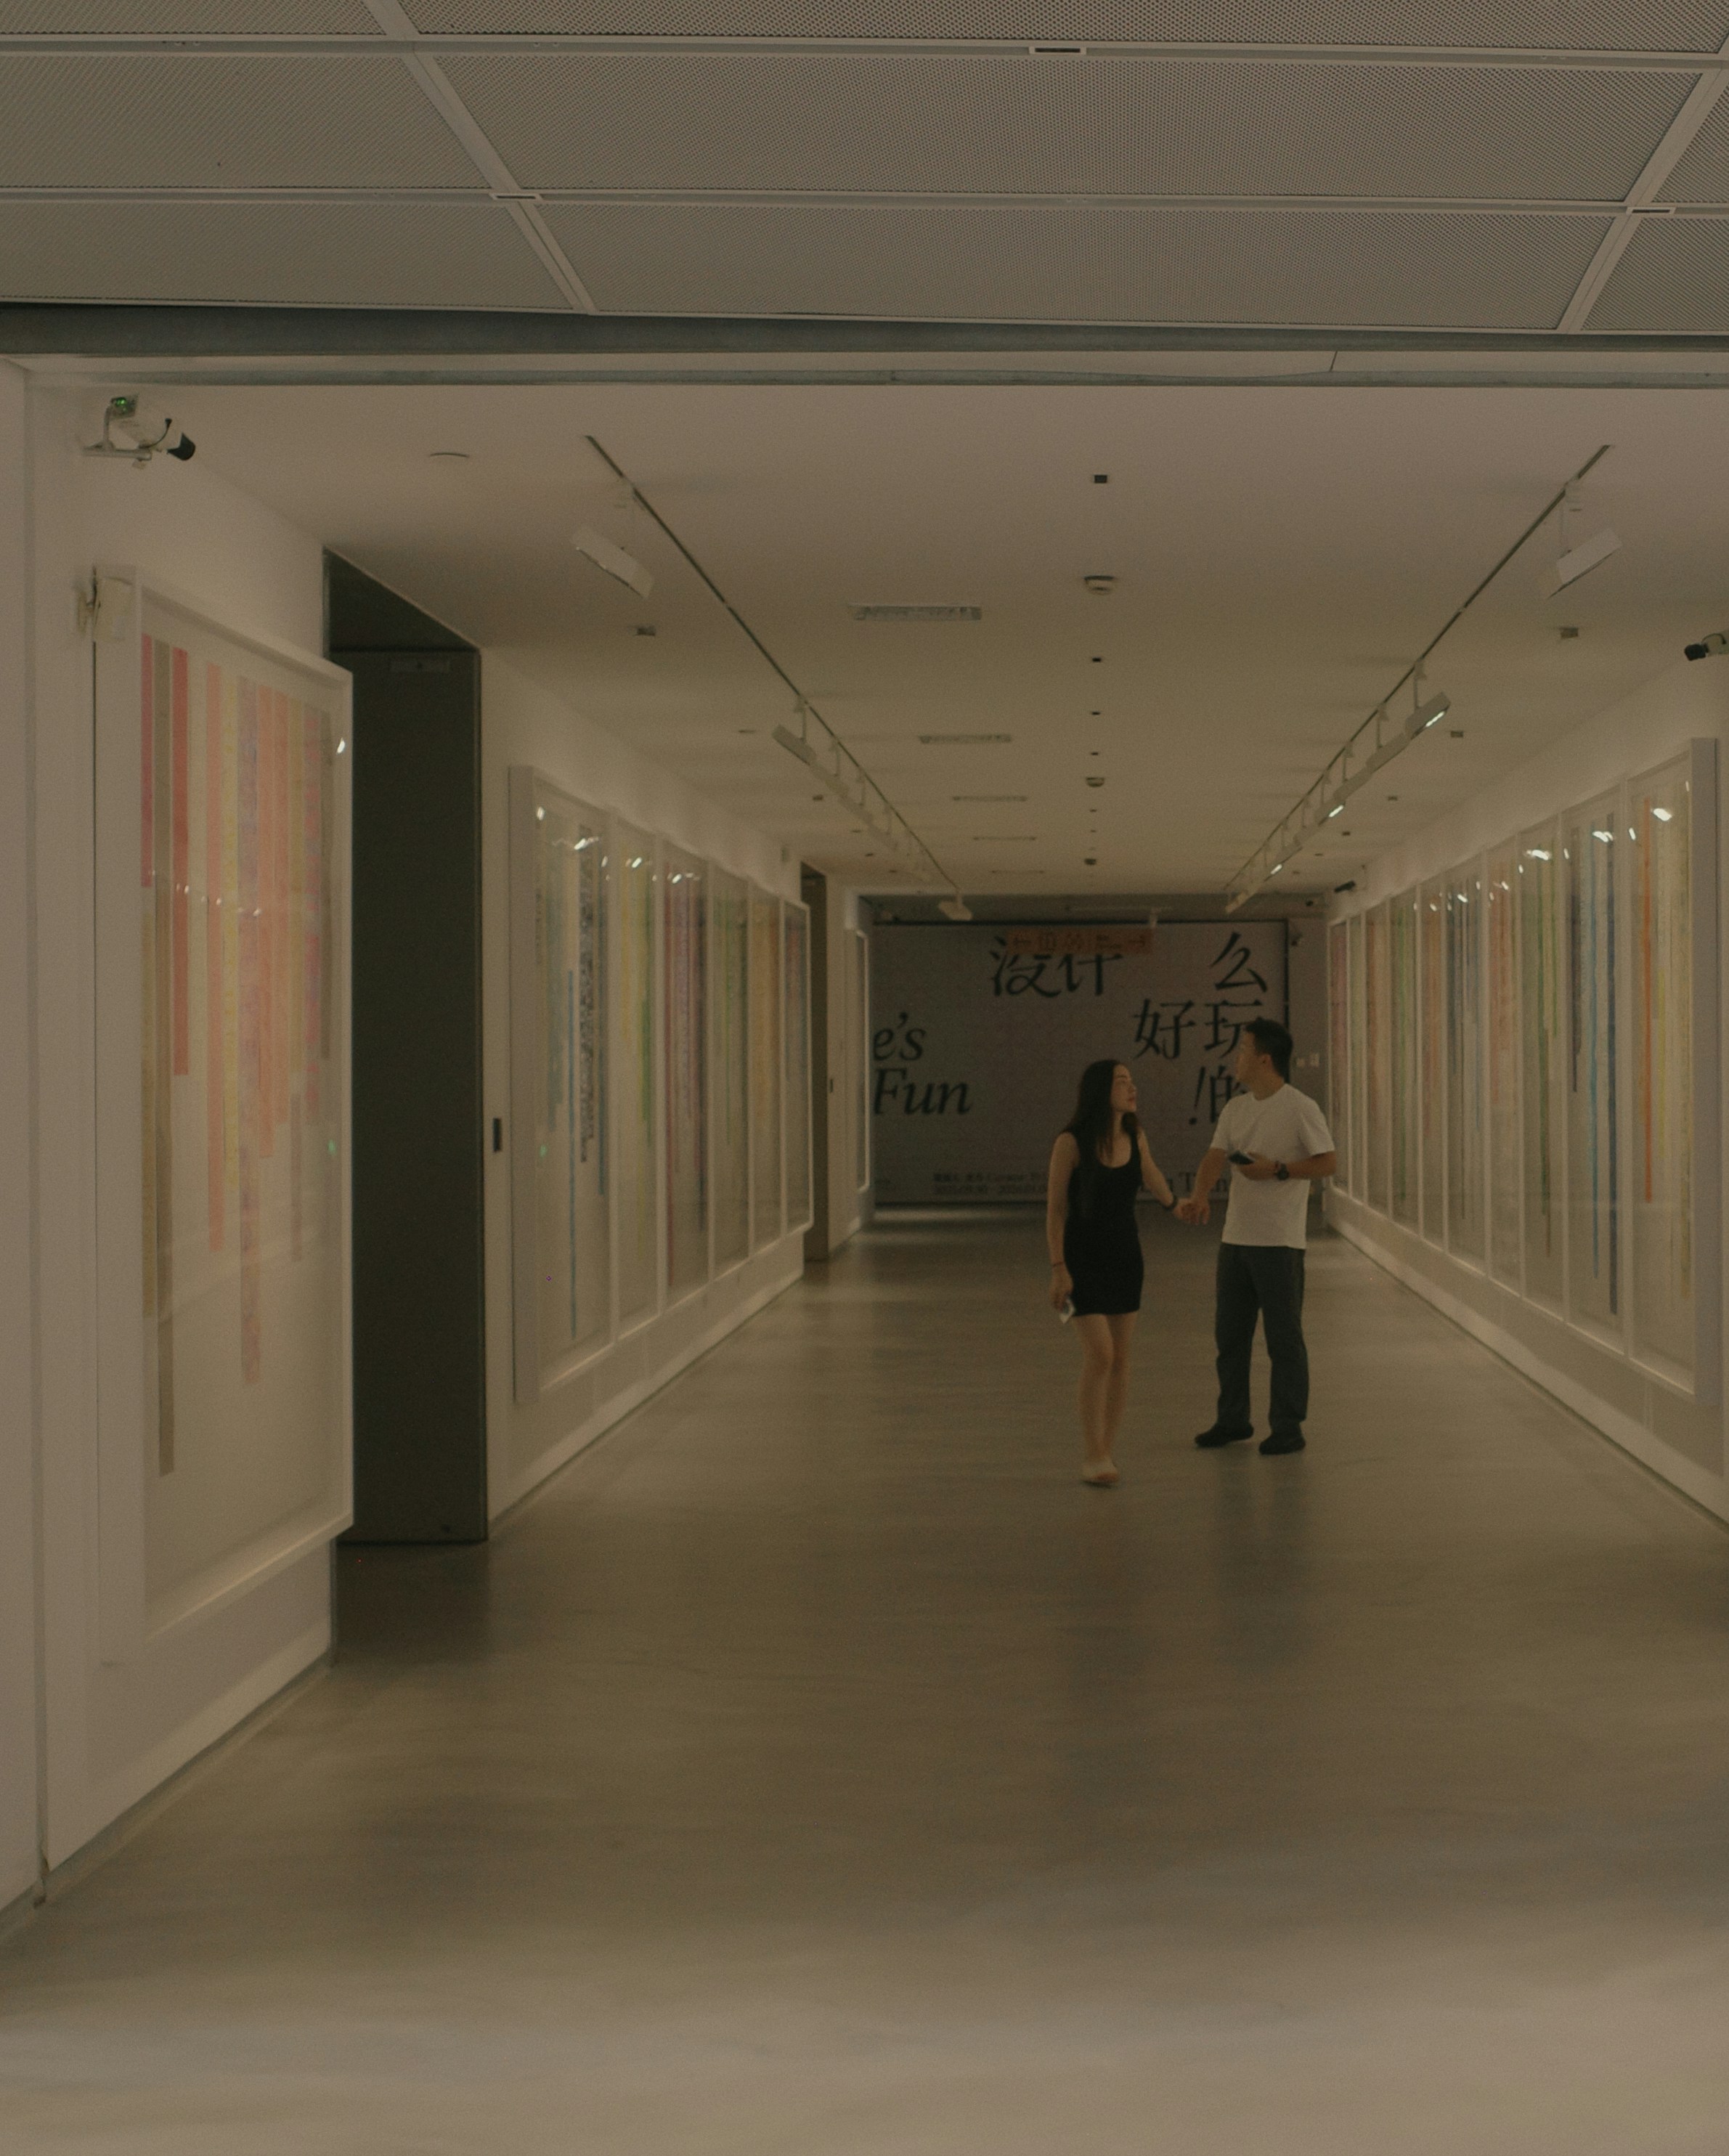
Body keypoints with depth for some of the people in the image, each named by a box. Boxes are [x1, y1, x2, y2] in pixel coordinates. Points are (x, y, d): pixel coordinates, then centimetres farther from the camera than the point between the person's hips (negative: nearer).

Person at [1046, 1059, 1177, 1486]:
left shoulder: (1134, 1135, -3)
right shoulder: (1071, 1142, -17)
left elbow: (1150, 1175, 17)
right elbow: (1054, 1209, -13)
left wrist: (1173, 1206, 31)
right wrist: (1058, 1270, -17)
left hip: (1124, 1254, 5)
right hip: (1082, 1255, -5)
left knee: (1120, 1358, 5)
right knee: (1099, 1355, -14)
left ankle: (1105, 1450, 15)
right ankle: (1091, 1456, -4)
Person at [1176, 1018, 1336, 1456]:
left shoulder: (1300, 1108, -8)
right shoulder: (1236, 1108, 11)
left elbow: (1328, 1161, -10)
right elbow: (1215, 1157, 0)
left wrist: (1277, 1170, -19)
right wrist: (1200, 1198, -18)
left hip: (1280, 1242, -7)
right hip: (1236, 1236, 7)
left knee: (1283, 1337, 0)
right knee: (1229, 1333, 12)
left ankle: (1288, 1428, 7)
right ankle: (1232, 1420, 23)